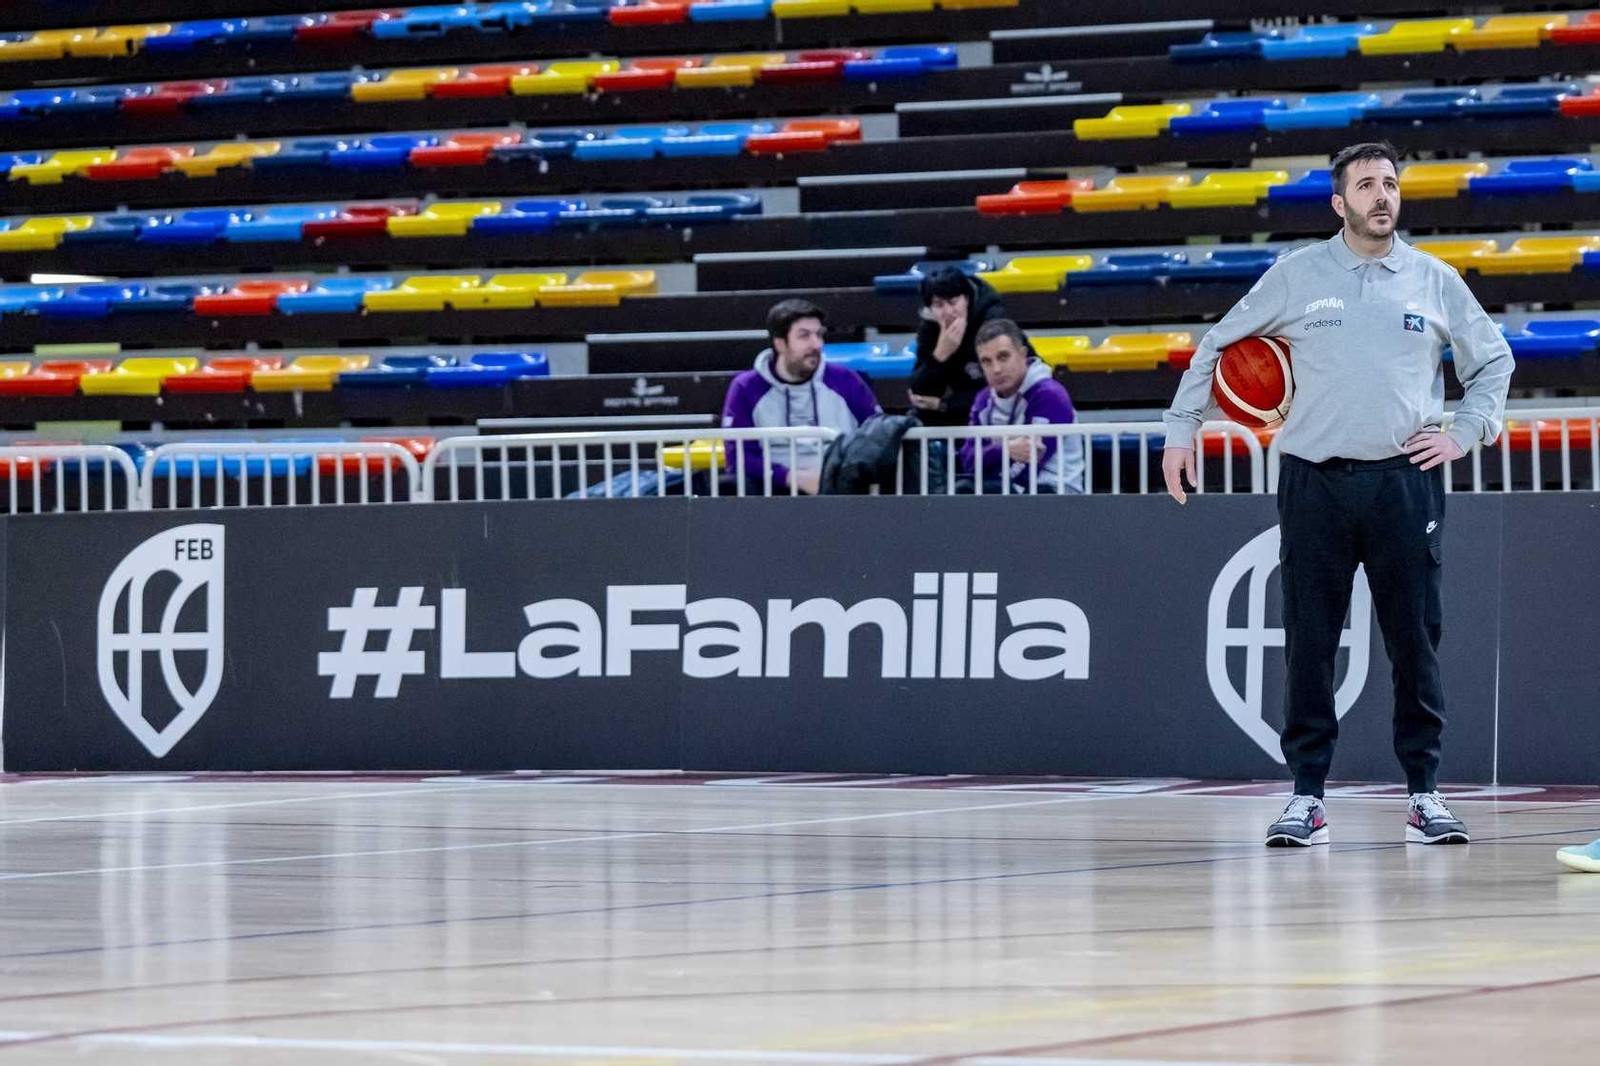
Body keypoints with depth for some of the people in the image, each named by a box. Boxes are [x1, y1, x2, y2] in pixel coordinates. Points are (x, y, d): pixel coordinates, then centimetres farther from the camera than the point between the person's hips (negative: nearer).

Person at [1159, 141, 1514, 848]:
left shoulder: (1436, 281, 8)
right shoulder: (1297, 275, 5)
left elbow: (1492, 360, 19)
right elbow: (1216, 345, 14)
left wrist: (1464, 434, 7)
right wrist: (1181, 429, 8)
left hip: (1405, 481, 1)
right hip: (1314, 480, 0)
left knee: (1415, 643, 0)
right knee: (1309, 644, -1)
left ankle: (1424, 794, 8)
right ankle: (1307, 796, 5)